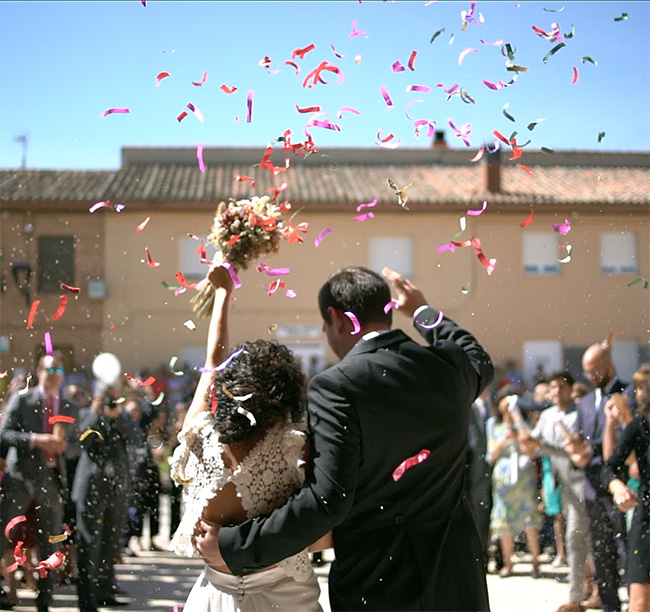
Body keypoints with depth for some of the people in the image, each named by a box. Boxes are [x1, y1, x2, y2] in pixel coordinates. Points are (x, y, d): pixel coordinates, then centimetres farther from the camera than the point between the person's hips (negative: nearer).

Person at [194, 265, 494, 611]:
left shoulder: (335, 388, -18)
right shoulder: (447, 366, -1)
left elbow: (327, 500, -24)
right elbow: (480, 364, 25)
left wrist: (232, 546, -18)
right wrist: (422, 310, 36)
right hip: (455, 576, 5)